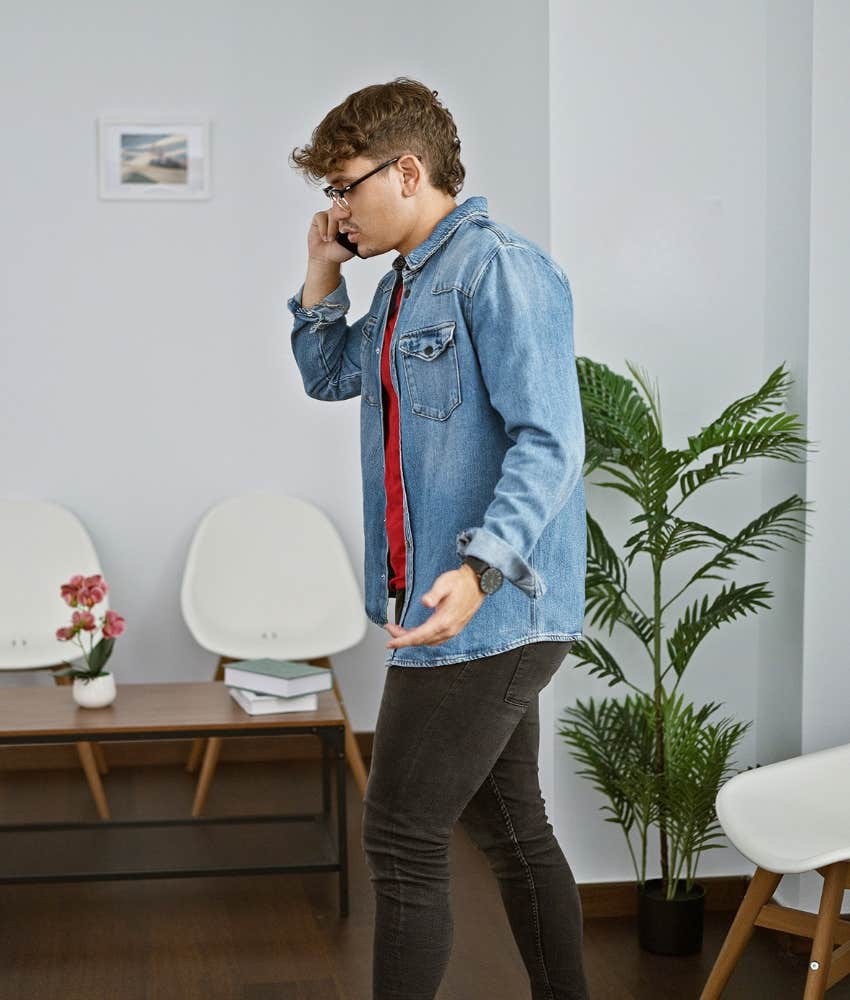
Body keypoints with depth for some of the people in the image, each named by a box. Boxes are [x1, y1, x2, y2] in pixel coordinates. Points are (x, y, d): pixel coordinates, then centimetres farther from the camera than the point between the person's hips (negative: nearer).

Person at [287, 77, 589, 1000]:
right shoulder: (404, 285, 15)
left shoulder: (499, 269, -15)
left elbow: (549, 442, -23)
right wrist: (322, 278, 14)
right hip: (481, 621, 10)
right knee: (510, 828, 16)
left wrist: (480, 570, -35)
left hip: (488, 613, -10)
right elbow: (328, 378, 29)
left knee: (401, 841, -4)